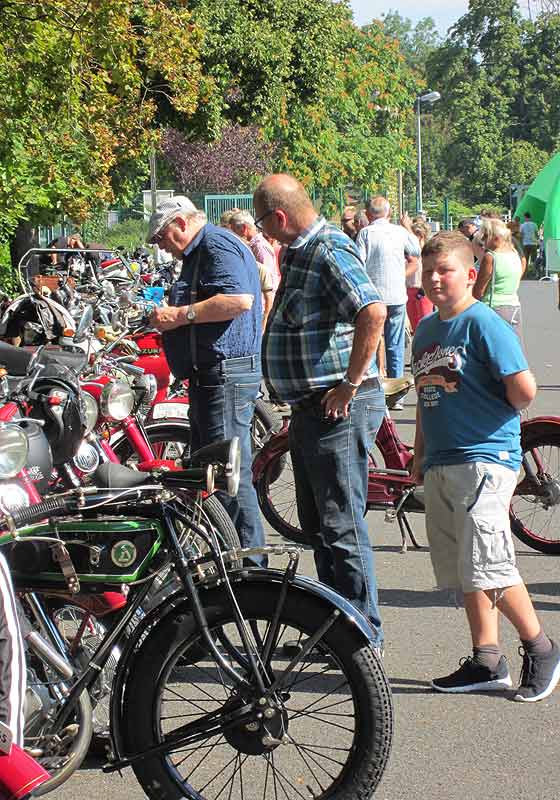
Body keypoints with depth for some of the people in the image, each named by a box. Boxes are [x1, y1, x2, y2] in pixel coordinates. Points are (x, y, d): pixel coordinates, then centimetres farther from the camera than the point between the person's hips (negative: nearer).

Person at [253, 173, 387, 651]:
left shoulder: (330, 252, -18)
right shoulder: (302, 251, 14)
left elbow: (374, 312, -32)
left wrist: (349, 385, -26)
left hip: (339, 410, -11)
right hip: (312, 408, 11)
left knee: (341, 526, -5)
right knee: (318, 526, 18)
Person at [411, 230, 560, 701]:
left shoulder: (482, 323, -10)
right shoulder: (426, 330, 15)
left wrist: (499, 417, 1)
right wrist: (420, 455, 23)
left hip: (486, 458, -8)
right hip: (441, 465, 8)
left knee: (487, 565, -12)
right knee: (461, 569, 9)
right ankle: (487, 662, 16)